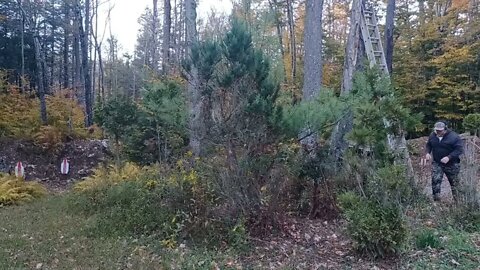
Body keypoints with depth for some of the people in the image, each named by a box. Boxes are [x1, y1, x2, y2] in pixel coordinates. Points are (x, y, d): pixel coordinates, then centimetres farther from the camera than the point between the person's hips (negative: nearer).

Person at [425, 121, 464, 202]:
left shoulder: (454, 137, -17)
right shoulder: (432, 135, -3)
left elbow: (459, 149, -18)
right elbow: (428, 145, 14)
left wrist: (449, 157, -30)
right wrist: (428, 152, -6)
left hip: (451, 164, -2)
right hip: (437, 163, 3)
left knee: (454, 182, 12)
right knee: (435, 180, -12)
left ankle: (457, 200, 32)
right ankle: (436, 200, -3)